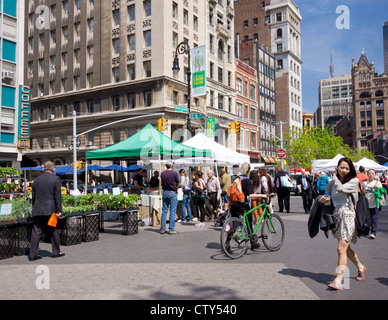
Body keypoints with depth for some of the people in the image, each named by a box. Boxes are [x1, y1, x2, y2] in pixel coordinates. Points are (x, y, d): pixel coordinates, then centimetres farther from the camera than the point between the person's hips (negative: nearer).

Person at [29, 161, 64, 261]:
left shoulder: (36, 180, 9)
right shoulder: (56, 179, -4)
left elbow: (33, 197, 12)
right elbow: (57, 196, -8)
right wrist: (58, 210, -6)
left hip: (37, 211, 3)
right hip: (50, 210, -3)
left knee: (36, 232, 5)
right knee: (53, 231, 9)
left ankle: (33, 254, 4)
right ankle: (56, 252, 18)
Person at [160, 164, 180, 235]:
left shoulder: (162, 173, 3)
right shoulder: (174, 173, -9)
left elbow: (162, 183, 10)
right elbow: (178, 183, 2)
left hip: (165, 192, 5)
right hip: (172, 192, -5)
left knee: (164, 210, 10)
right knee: (172, 211, 0)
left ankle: (162, 229, 12)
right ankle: (171, 229, 1)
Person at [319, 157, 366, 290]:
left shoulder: (354, 181, -5)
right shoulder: (332, 183, 10)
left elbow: (341, 188, -22)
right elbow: (327, 196, 14)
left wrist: (335, 177, -6)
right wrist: (322, 200, -9)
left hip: (348, 215, -6)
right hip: (336, 215, 6)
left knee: (341, 248, -13)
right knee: (346, 248, 19)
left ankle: (338, 280, -11)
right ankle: (360, 267, 43)